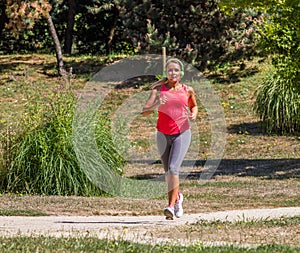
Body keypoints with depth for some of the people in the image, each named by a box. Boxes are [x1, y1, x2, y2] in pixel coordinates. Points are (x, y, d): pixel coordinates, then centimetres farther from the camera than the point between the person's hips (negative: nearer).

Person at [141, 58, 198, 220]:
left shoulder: (187, 90, 3)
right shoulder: (158, 89, -1)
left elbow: (194, 105, 23)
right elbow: (144, 112, -7)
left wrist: (194, 114, 1)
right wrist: (156, 105, -26)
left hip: (182, 134, -2)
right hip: (163, 135, 2)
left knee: (173, 168, -19)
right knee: (168, 172, 12)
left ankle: (171, 206, -20)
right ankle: (177, 197, 40)